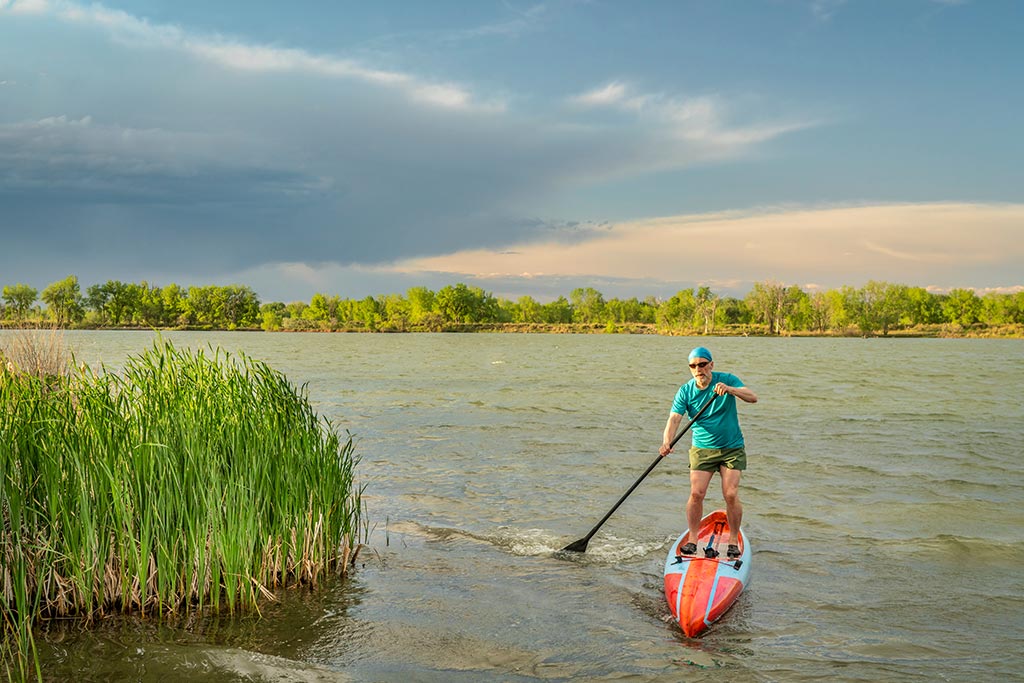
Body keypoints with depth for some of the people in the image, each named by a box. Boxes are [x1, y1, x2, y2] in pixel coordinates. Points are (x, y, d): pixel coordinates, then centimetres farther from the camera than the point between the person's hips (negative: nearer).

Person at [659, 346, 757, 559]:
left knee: (731, 495, -10)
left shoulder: (727, 380, -7)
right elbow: (674, 418, -15)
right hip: (702, 449, 1)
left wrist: (729, 389, -38)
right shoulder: (685, 391, -5)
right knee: (696, 493, -10)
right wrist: (667, 441, -34)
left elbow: (753, 398, -20)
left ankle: (734, 540, 6)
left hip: (732, 448, -1)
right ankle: (692, 538, 5)